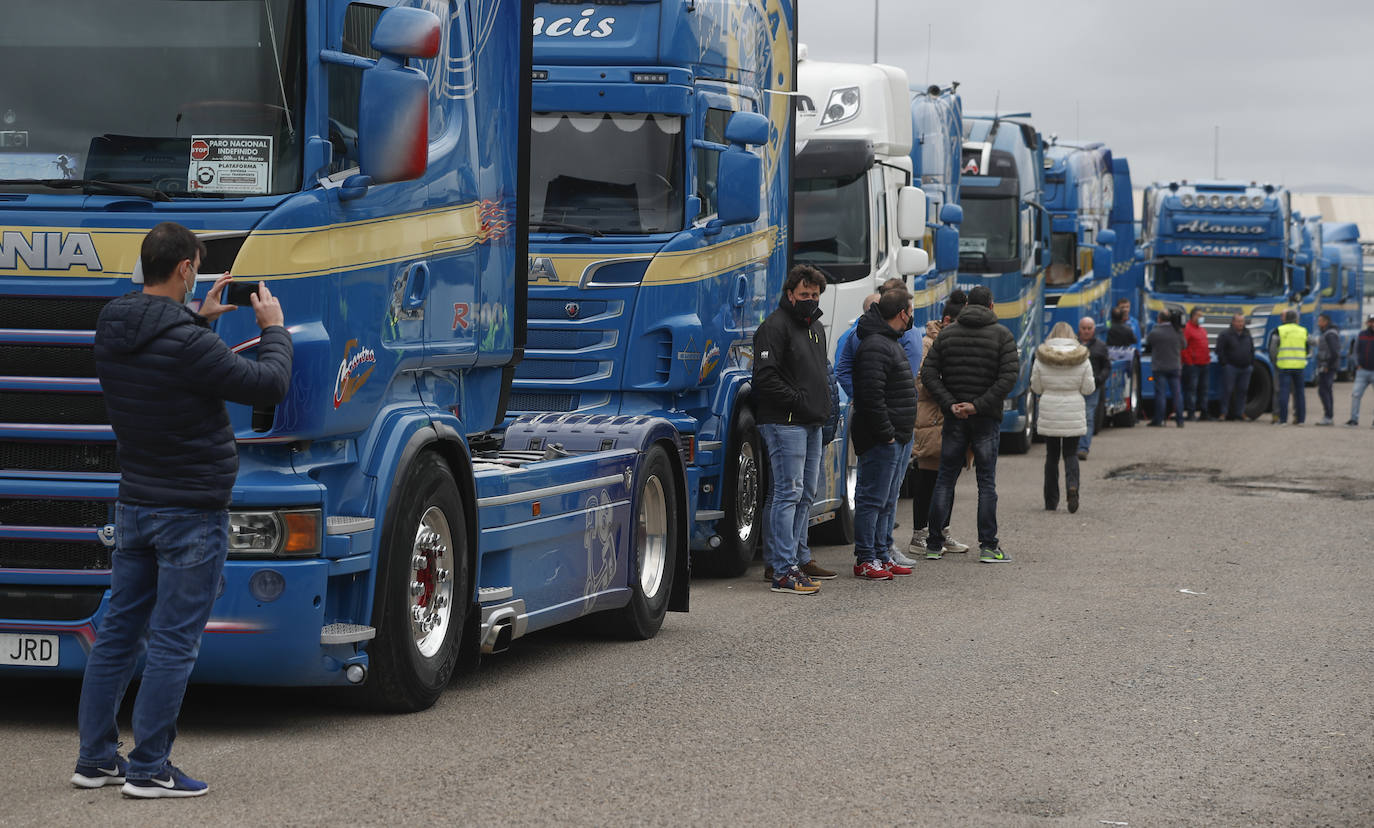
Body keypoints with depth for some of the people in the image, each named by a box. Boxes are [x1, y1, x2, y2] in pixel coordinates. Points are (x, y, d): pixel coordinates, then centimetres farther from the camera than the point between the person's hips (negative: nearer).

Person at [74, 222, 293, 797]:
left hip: (134, 506, 8)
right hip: (191, 512, -8)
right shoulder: (186, 344, -22)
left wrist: (198, 318, 24)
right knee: (172, 643, -3)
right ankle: (149, 770, 0)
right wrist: (274, 329, 1)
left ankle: (95, 758, 18)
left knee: (118, 633, 13)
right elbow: (268, 385, -15)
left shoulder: (111, 332, 3)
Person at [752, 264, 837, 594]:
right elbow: (765, 377, -19)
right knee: (788, 492, -12)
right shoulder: (775, 326, -11)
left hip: (812, 424, 10)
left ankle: (799, 558, 25)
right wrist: (799, 401, -18)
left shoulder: (816, 326, 19)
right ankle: (783, 571, -14)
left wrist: (824, 404, 14)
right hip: (784, 423, -10)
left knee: (806, 493, 15)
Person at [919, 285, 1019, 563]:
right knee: (987, 481, 2)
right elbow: (1010, 375, -14)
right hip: (986, 418, -2)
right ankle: (988, 546, -2)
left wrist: (950, 404, -7)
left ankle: (934, 543, 10)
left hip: (954, 417, 2)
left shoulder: (947, 334, 6)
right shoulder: (1002, 335, -2)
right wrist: (979, 405, -15)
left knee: (945, 480, 9)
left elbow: (928, 373, -2)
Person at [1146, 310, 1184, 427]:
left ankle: (1158, 420, 0)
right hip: (1174, 367, 2)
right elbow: (1183, 346, 12)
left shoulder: (1154, 333, -11)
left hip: (1159, 367, -2)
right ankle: (1180, 420, 5)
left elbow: (1148, 345, 4)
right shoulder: (1177, 332, -2)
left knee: (1160, 393, 0)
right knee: (1177, 392, 6)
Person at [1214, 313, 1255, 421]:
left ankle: (1239, 413, 12)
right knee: (1227, 390, -6)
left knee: (1242, 391, 6)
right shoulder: (1225, 334, -3)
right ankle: (1224, 413, -1)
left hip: (1245, 368, 5)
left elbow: (1252, 351, 22)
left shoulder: (1247, 335, 15)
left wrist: (1252, 364, 13)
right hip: (1231, 367, -5)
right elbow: (1219, 350, -7)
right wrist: (1224, 363, -11)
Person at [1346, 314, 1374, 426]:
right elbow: (1356, 351, 17)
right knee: (1356, 394, -4)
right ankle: (1354, 419, 1)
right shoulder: (1361, 335, 7)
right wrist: (1358, 364, 4)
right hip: (1362, 371, 3)